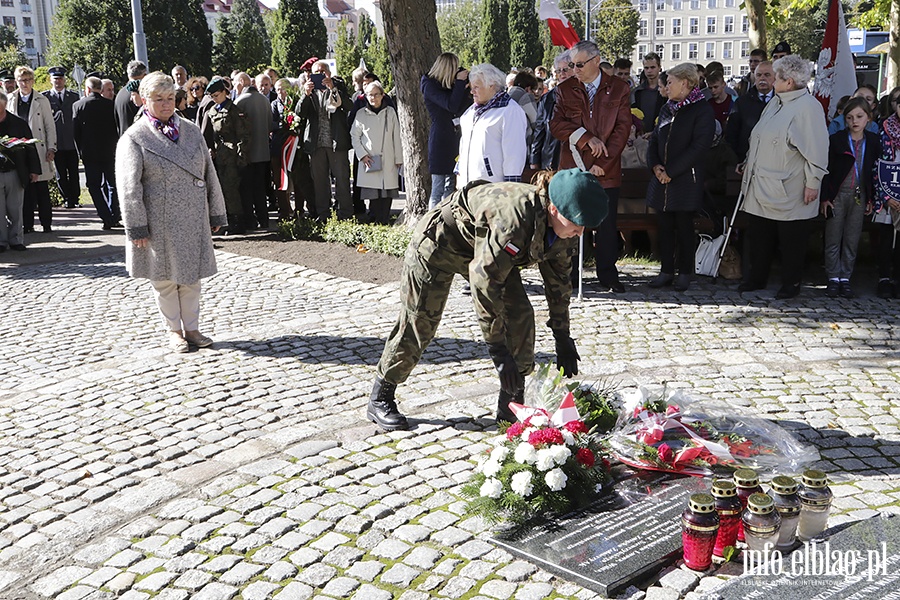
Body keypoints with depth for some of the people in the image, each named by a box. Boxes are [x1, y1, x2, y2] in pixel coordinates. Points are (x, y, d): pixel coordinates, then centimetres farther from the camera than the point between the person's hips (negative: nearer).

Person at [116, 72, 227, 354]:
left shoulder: (191, 130, 10)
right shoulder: (134, 137, -4)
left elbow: (209, 174, 12)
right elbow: (129, 187, -8)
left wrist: (216, 213, 10)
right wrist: (136, 227, -13)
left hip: (193, 219, 4)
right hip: (159, 222, -3)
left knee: (191, 275, 9)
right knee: (165, 278, 7)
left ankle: (192, 328, 22)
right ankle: (174, 331, 22)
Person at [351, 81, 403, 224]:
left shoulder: (390, 112, 8)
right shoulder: (361, 114, 7)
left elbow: (396, 137, 9)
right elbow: (354, 136, 10)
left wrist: (398, 159, 7)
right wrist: (362, 155, -2)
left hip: (388, 161, 1)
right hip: (369, 161, -1)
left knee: (387, 193, -2)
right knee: (373, 195, -5)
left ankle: (384, 221, 4)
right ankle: (373, 222, 2)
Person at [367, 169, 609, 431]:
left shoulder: (563, 226, -17)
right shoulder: (514, 220, -41)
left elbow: (558, 281, -2)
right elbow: (484, 282, -39)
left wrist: (563, 340, 1)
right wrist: (499, 352, -35)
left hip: (486, 247, 7)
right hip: (439, 240, -7)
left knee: (520, 315, -7)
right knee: (418, 323, 0)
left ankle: (511, 405, 3)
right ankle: (380, 400, 19)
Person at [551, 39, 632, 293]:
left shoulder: (618, 88, 4)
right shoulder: (565, 89, 7)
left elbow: (622, 128, -1)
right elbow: (556, 124, -3)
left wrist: (603, 164, -9)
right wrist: (586, 138, -16)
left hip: (606, 170, -1)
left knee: (606, 226, 4)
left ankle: (607, 276, 15)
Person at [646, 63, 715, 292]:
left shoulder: (703, 111, -7)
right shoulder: (667, 109, 14)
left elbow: (699, 147, -15)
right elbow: (654, 140, 14)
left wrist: (670, 172, -16)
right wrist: (655, 165, -5)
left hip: (686, 181, -6)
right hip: (662, 179, 6)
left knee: (684, 227, 2)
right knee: (665, 226, 8)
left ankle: (684, 272, 14)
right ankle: (666, 270, 17)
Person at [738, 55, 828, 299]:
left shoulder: (808, 107, -15)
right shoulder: (775, 102, 12)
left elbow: (817, 149, -17)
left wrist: (813, 183, -17)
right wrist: (749, 164, 21)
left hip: (789, 191, -8)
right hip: (760, 187, 8)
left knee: (790, 241, 5)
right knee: (759, 235, 14)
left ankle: (791, 283, 18)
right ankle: (757, 277, 27)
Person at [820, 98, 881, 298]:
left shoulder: (874, 141, 5)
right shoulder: (835, 140, -4)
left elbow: (875, 171, 8)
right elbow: (826, 170, -4)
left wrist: (871, 198, 4)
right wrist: (824, 197, -8)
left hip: (860, 197, 2)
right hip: (837, 195, -2)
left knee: (852, 240, 6)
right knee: (833, 239, 2)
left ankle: (845, 278, 13)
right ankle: (833, 278, 11)